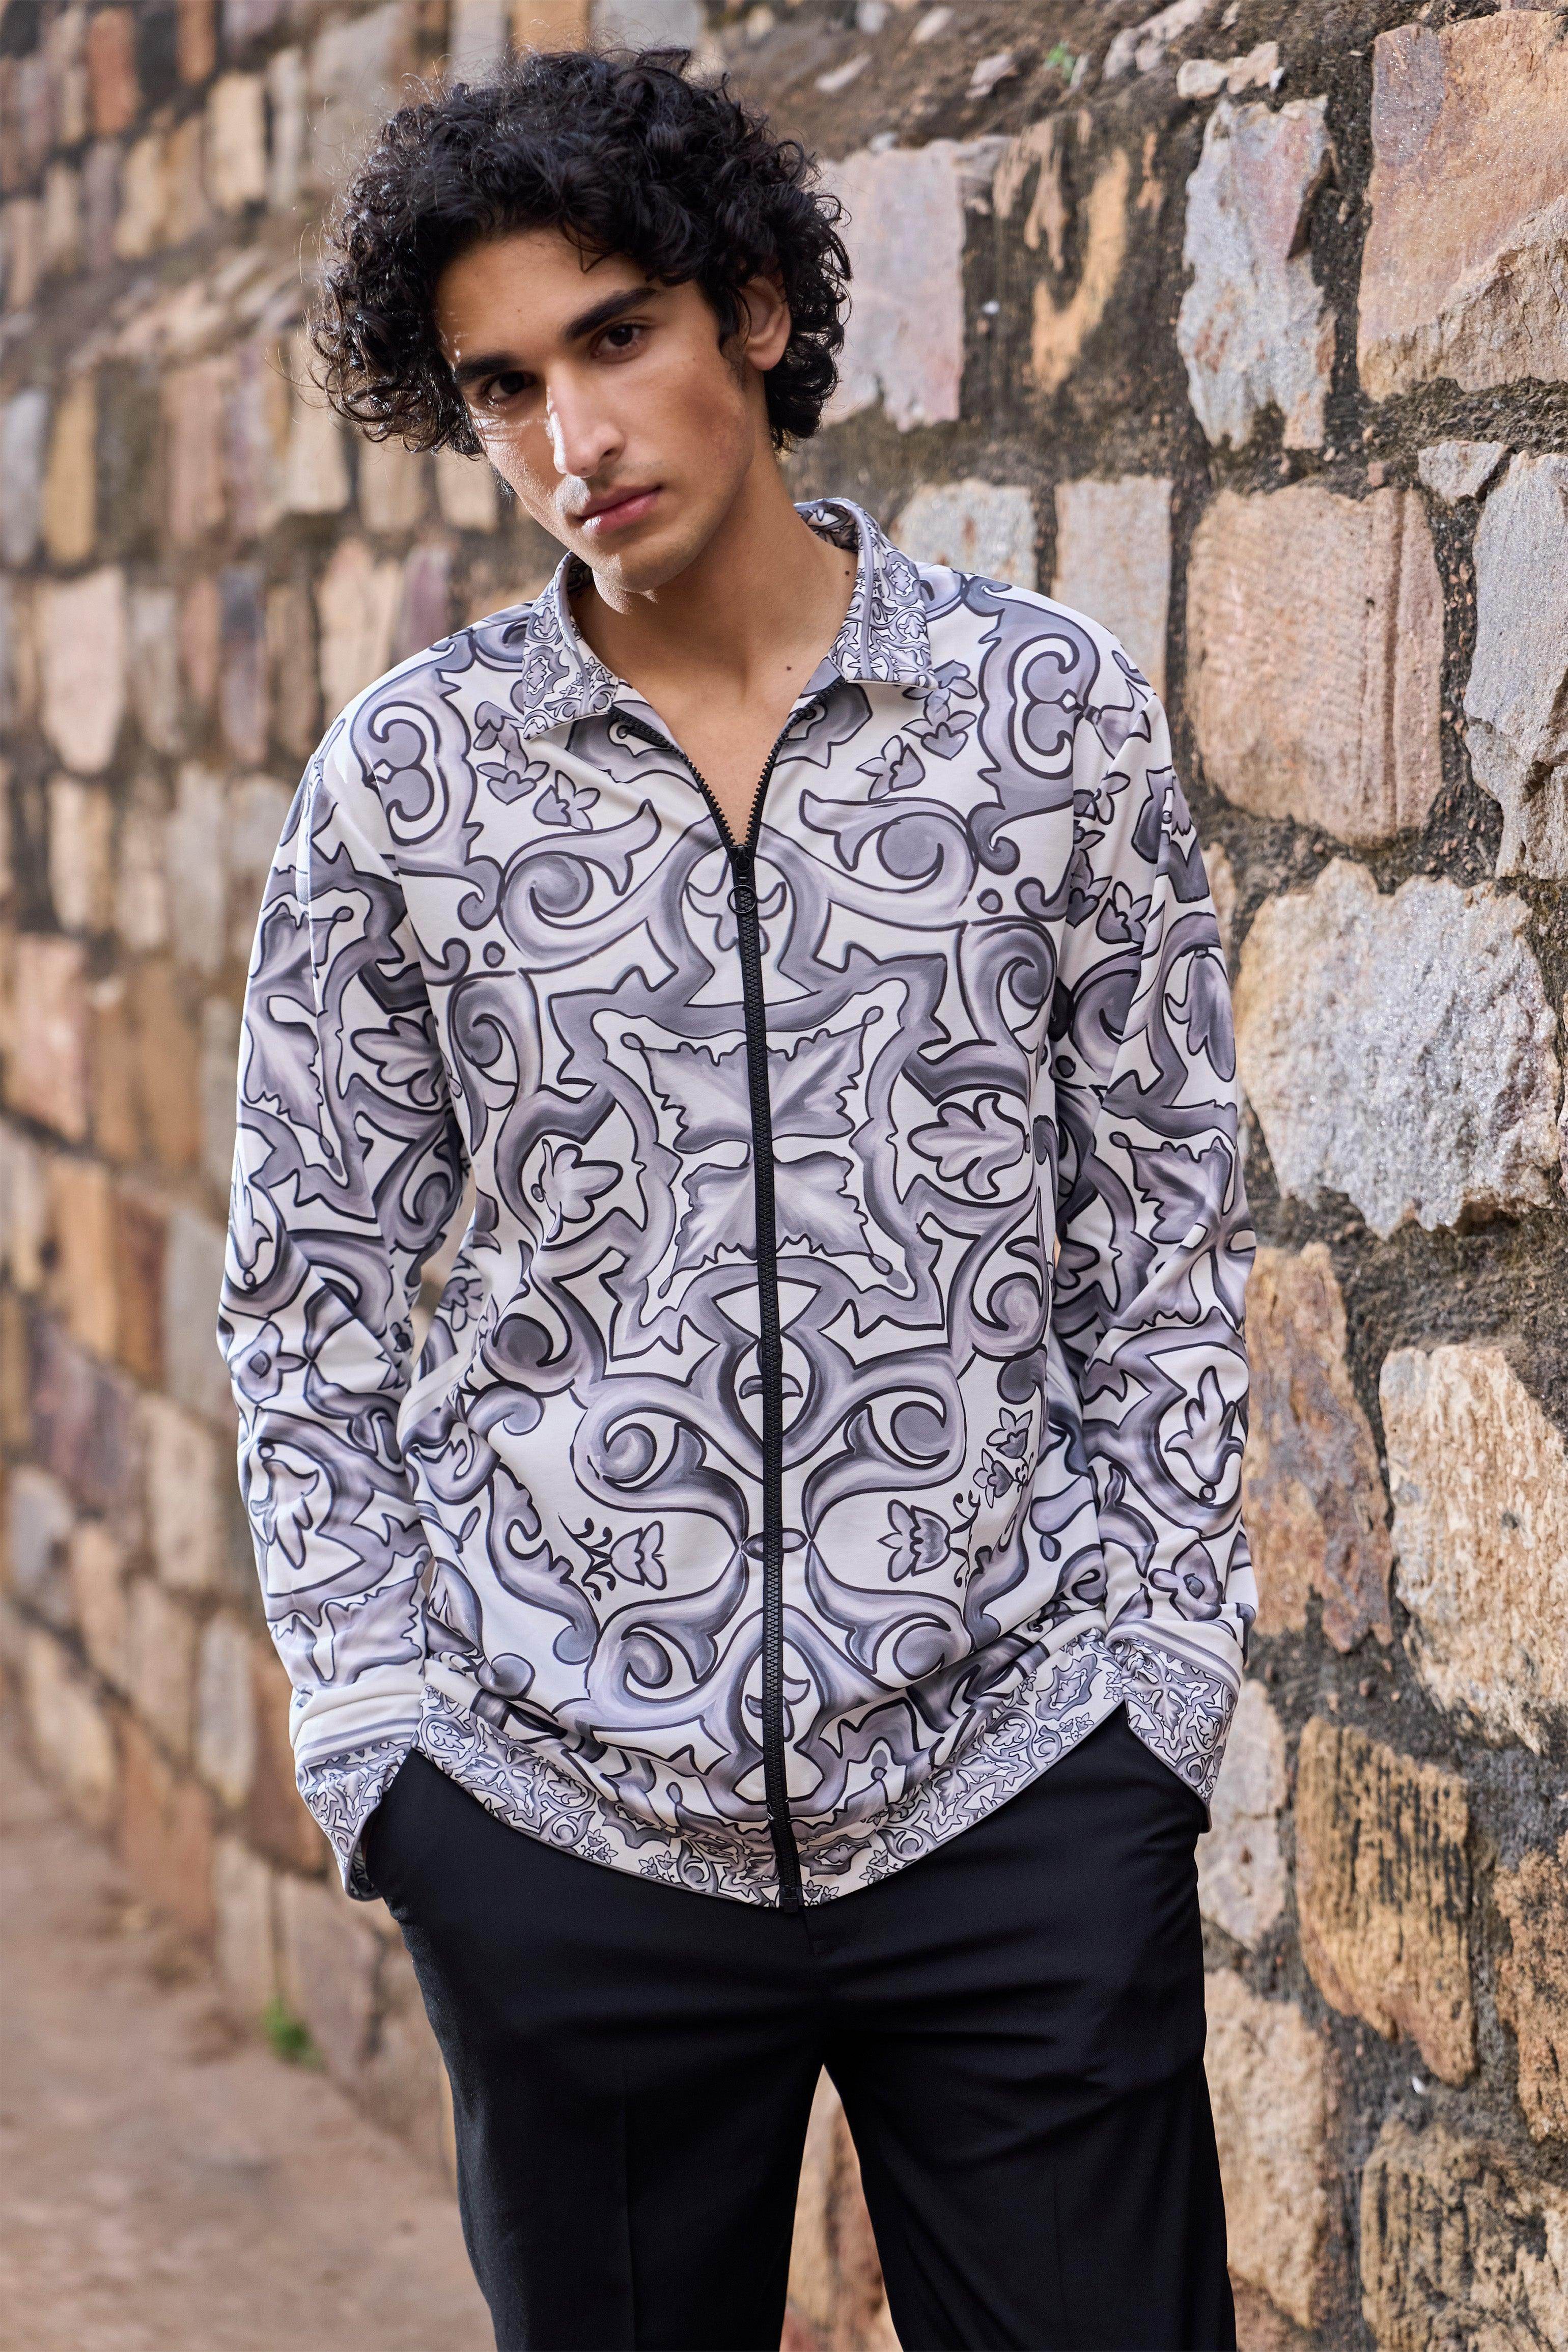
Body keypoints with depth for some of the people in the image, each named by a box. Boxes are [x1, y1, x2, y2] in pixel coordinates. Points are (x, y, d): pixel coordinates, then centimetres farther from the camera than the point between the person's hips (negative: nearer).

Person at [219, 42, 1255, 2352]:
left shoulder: (1053, 709, 0)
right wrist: (374, 1722, 0)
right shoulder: (407, 772, 1)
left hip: (1019, 1791, 0)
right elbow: (309, 1292, 7)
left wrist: (1168, 1667, 0)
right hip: (556, 1803, 1)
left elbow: (1166, 1233, 5)